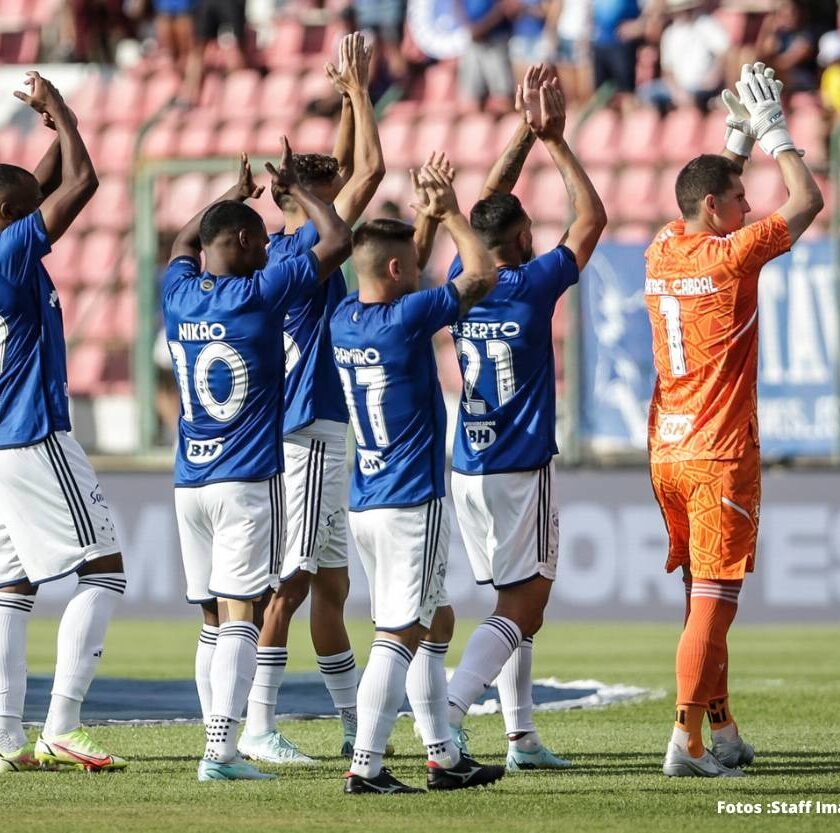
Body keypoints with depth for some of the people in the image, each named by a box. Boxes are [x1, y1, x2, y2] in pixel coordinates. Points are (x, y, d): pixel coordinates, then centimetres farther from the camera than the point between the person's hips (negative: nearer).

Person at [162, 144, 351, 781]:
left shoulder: (178, 295, 7)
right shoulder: (259, 295, -9)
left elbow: (183, 243, 32)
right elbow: (337, 241, -3)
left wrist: (235, 195, 36)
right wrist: (295, 188, 9)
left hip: (190, 484, 6)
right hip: (249, 483, -6)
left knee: (215, 621, 10)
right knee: (240, 617, -10)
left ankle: (219, 742, 8)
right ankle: (221, 748, -19)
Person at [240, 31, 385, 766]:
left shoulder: (288, 250, 13)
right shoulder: (305, 248, -12)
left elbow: (350, 171, 24)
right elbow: (370, 171, -16)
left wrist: (351, 96, 21)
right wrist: (357, 91, -8)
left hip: (310, 433, 10)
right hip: (310, 432, -10)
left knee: (330, 583, 12)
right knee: (294, 582, -11)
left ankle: (357, 726, 18)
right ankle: (259, 726, -12)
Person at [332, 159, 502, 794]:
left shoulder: (345, 319, 7)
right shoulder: (406, 318, -16)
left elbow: (395, 281, 29)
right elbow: (483, 274, -11)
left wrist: (426, 216, 24)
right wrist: (450, 215, 0)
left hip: (367, 502, 9)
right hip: (413, 502, -9)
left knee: (437, 622, 18)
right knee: (399, 635, -8)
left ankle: (444, 758, 21)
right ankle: (365, 766, -13)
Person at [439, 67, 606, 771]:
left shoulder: (462, 283, 4)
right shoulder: (532, 286, -11)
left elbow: (486, 209, 18)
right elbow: (593, 216, -2)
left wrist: (526, 135, 17)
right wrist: (555, 142, 3)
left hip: (467, 470, 7)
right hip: (522, 472, -7)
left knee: (520, 605, 15)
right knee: (522, 609, -8)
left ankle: (522, 736, 12)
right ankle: (450, 711, -27)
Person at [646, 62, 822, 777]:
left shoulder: (661, 255, 7)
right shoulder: (731, 257, -13)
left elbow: (713, 192, 29)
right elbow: (806, 202, -2)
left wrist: (738, 139, 26)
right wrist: (772, 133, 6)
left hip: (667, 452, 8)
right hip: (721, 456, -8)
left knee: (703, 595, 14)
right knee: (714, 598, -7)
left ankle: (723, 731, 19)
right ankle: (688, 740, -12)